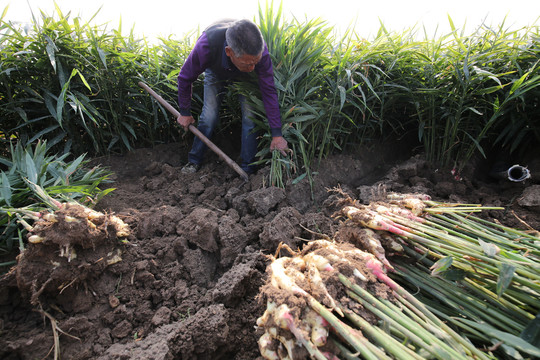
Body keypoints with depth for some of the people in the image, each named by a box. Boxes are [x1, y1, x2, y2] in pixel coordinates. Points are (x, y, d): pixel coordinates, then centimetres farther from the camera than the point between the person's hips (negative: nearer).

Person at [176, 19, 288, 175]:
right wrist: (185, 113, -12)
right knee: (208, 116, -7)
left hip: (243, 76, 1)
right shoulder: (206, 46, -45)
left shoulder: (259, 50, -41)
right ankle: (194, 161, 14)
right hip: (215, 72, 0)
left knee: (250, 115, -10)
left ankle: (247, 169, 2)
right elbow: (185, 78, -25)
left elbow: (269, 91, -30)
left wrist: (277, 134, -29)